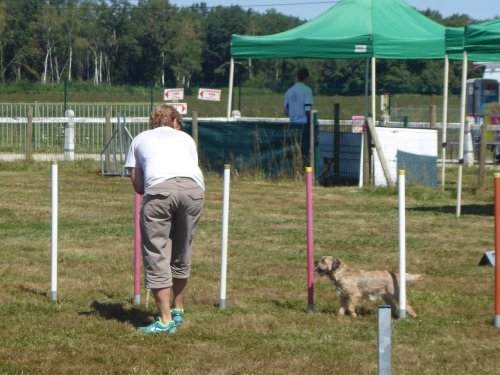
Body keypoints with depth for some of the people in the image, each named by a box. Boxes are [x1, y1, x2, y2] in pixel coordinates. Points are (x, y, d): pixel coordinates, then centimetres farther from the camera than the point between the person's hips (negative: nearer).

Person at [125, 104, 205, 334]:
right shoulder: (185, 138, 34)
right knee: (181, 253, 19)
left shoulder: (140, 139, 31)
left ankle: (166, 320, -4)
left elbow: (137, 185, 22)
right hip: (193, 187, 3)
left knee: (156, 255, 2)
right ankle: (178, 311, 33)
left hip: (159, 189, -2)